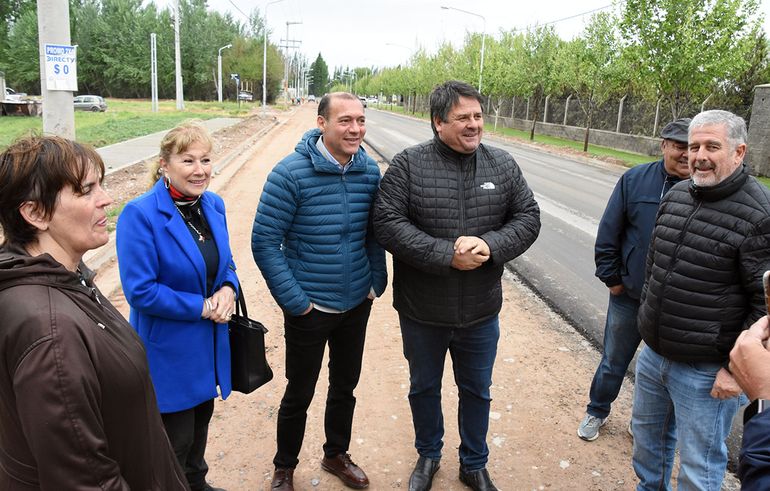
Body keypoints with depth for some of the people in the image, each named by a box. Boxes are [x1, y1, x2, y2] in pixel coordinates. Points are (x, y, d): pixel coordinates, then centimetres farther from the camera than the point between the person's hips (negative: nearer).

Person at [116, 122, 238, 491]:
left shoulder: (214, 205, -1)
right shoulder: (140, 214, -21)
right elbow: (140, 291, -23)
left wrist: (228, 289, -10)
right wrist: (202, 306, -19)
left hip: (210, 343, 7)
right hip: (168, 347, -6)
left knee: (201, 420, 25)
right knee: (176, 439, 11)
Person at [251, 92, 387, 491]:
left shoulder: (370, 171, -4)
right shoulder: (291, 173, -18)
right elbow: (264, 242, -15)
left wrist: (377, 282, 3)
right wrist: (294, 300, -16)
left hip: (357, 305, 5)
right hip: (309, 308, -4)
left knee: (345, 386, 21)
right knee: (299, 394, 12)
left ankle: (336, 455, 46)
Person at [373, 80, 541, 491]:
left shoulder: (503, 165, -1)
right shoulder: (408, 165, -12)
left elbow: (528, 217, 0)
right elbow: (388, 223, -18)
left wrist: (491, 245, -20)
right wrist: (445, 254, -25)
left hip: (481, 312, 2)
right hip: (422, 311, -2)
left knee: (477, 391, 20)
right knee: (424, 388, 20)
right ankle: (428, 455, 48)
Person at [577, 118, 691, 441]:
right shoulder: (635, 180, -7)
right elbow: (608, 233, -2)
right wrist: (611, 278, -2)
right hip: (629, 294, 0)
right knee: (614, 360, 16)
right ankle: (597, 411, 38)